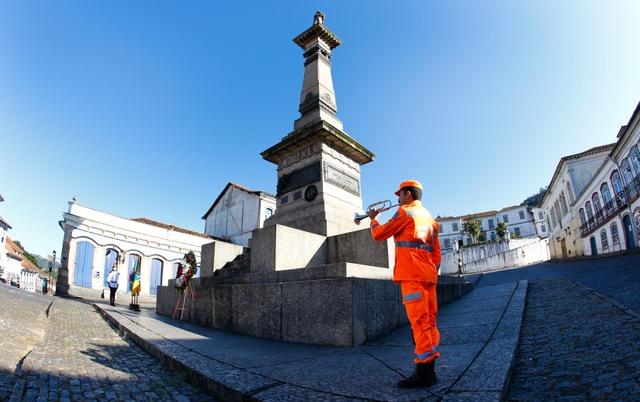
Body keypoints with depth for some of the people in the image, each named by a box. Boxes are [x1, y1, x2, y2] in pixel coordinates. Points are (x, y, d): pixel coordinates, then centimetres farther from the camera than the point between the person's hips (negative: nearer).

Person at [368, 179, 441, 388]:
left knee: (419, 320, -9)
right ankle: (429, 370, 15)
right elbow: (437, 253, 21)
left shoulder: (405, 212, -2)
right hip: (428, 275, 9)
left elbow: (379, 234, -1)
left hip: (412, 274, -8)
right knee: (429, 321, 9)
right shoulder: (430, 218, 23)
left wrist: (373, 219, 17)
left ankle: (423, 372, -7)